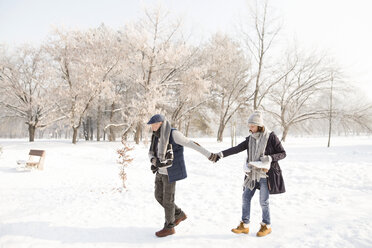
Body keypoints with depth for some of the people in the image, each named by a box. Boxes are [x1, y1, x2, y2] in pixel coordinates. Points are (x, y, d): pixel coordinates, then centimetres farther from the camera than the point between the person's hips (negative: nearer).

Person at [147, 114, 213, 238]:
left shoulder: (173, 134, -19)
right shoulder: (157, 136, 4)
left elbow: (191, 144, -18)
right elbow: (151, 153, 11)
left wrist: (209, 154, -18)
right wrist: (154, 161, -12)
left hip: (170, 173, -8)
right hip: (161, 171, 8)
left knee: (167, 200, 1)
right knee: (159, 196, 16)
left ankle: (169, 227, 20)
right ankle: (179, 214, 33)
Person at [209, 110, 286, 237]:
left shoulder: (271, 137, -9)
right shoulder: (250, 138, 5)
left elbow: (283, 153, -4)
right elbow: (237, 149, -3)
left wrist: (269, 158, -21)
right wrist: (220, 154, -12)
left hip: (266, 174, -5)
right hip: (253, 174, 6)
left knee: (263, 201, 3)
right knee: (246, 197, 6)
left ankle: (267, 226, 25)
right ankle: (244, 225, 19)